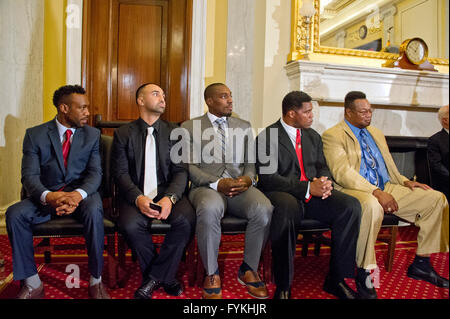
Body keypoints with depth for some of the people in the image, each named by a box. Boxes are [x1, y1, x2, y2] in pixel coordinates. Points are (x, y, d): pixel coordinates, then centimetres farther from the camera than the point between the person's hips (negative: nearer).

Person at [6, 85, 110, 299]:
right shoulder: (35, 135, 2)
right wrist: (48, 196, -31)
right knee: (14, 214, -25)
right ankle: (33, 285, -10)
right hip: (47, 196, 1)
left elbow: (95, 172, -5)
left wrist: (78, 194, -28)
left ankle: (96, 281, -18)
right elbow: (29, 175, -8)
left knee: (94, 211, -34)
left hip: (82, 194, -1)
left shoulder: (92, 135, 5)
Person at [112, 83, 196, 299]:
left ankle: (153, 277, -8)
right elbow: (120, 172, -1)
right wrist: (138, 198, -20)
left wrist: (170, 198, -18)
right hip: (136, 194, 0)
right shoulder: (123, 133, 9)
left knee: (186, 220, -28)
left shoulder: (174, 132, 11)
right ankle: (164, 276, -5)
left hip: (168, 193, 1)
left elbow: (181, 170, 2)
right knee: (130, 225, -31)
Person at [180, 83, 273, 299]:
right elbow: (189, 166, 0)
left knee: (264, 209, -29)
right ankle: (212, 274, -13)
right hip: (207, 186, -3)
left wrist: (248, 179, -7)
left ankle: (248, 269, -4)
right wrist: (216, 183, -15)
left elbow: (251, 162, 16)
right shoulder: (189, 127, 10)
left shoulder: (244, 126, 21)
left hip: (240, 187, 3)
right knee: (209, 209, -38)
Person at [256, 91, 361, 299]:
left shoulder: (313, 136, 18)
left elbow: (322, 167, 19)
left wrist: (325, 182, -7)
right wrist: (308, 188, -21)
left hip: (314, 193, 6)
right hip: (282, 194, -6)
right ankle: (283, 286, -24)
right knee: (286, 208, -40)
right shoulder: (267, 137, -4)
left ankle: (336, 279, -8)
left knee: (351, 206, -20)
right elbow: (268, 178, -14)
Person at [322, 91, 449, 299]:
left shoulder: (376, 134, 23)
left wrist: (404, 182, 6)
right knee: (372, 205, -41)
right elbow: (342, 173, -17)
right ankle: (364, 274, -25)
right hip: (355, 191, -8)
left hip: (386, 189, 8)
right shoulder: (333, 135, -4)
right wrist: (376, 192, -26)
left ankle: (420, 264, 7)